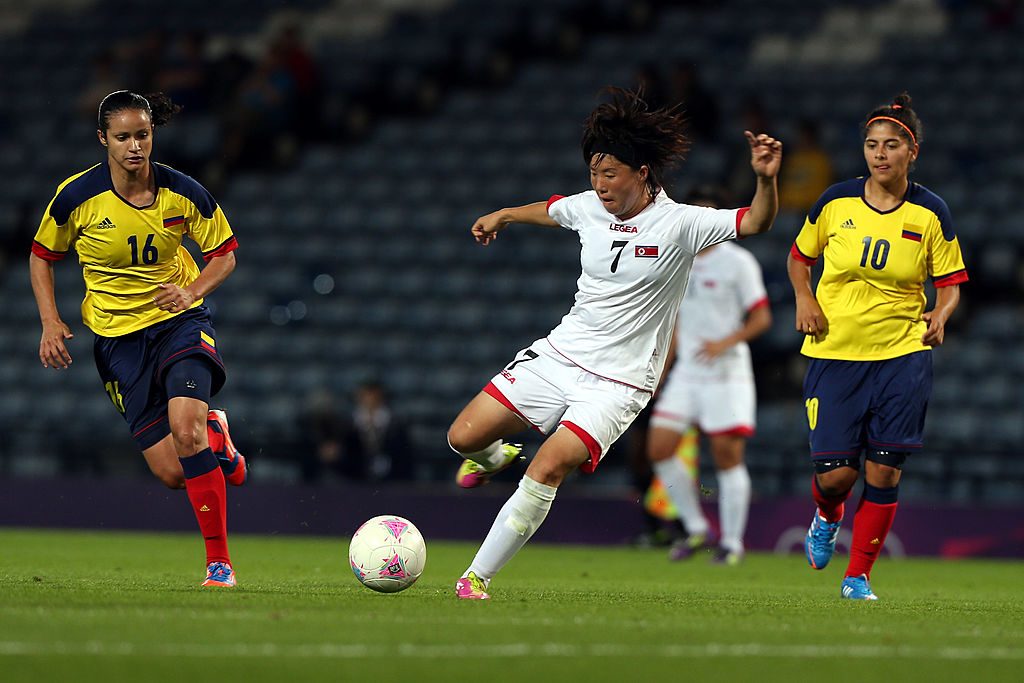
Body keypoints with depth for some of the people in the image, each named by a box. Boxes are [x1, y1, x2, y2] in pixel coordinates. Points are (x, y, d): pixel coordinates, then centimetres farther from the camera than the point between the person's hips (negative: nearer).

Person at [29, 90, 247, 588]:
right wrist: (51, 323, -6)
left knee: (185, 429, -28)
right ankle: (214, 435, 34)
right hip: (118, 337, 1)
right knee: (172, 474, -6)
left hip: (179, 322, -1)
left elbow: (224, 255, 4)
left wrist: (193, 290, -15)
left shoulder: (182, 192, -9)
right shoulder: (76, 197, -11)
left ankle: (219, 562, -18)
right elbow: (42, 256, 6)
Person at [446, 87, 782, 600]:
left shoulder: (680, 223, -12)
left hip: (617, 384, -5)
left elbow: (756, 223, -22)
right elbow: (549, 210, 27)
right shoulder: (587, 208, 3)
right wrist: (503, 216, 41)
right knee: (463, 436, -3)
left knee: (547, 470, -22)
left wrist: (765, 179, -40)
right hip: (557, 356, 5)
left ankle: (478, 577, -12)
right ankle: (494, 458, 36)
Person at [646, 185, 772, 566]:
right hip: (686, 374, 6)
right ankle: (697, 530, 9)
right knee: (658, 449, -4)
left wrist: (725, 343, -20)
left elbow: (761, 318, -6)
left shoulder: (738, 262, -4)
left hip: (727, 375, -6)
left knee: (728, 456, -6)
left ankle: (732, 543, 5)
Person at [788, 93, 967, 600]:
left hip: (902, 355, 0)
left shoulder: (931, 213, -2)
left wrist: (940, 317, -14)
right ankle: (827, 518, 32)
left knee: (884, 473, -4)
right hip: (834, 352, 0)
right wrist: (804, 298, -4)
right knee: (834, 474, -5)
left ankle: (858, 577, 11)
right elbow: (799, 257, 14)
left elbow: (949, 282, 6)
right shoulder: (836, 203, -1)